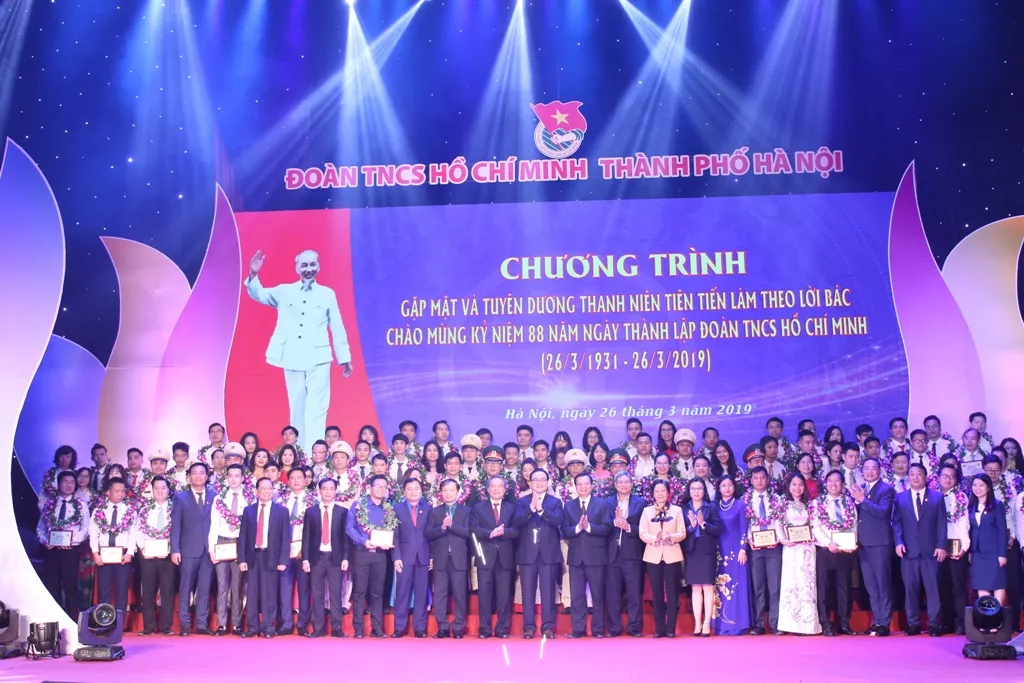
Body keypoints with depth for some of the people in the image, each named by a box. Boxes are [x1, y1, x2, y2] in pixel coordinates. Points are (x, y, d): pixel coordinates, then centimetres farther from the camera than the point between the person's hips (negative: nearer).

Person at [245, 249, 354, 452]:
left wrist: (344, 357, 10)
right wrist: (253, 275, -17)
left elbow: (337, 328, 9)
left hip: (318, 360, -2)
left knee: (316, 410, -8)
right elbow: (258, 294, 3)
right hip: (292, 359, 2)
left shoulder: (327, 294, 7)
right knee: (297, 410, 9)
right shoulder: (284, 291, 9)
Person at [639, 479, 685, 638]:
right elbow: (642, 534, -1)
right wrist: (655, 538, -20)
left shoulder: (677, 510, 7)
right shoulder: (647, 511, 9)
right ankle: (659, 628, 8)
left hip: (672, 555, -1)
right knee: (657, 592, 3)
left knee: (672, 592, -1)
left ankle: (671, 628, 4)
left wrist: (671, 537, -20)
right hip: (653, 556, 1)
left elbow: (682, 533, 0)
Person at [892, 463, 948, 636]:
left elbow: (941, 524, 3)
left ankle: (934, 624, 6)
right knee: (911, 588, 3)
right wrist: (898, 542, -8)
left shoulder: (937, 497, 9)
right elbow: (896, 523, 6)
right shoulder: (900, 498, 11)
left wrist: (942, 545, -7)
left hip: (931, 550, -1)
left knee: (932, 588, 0)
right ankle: (913, 624, 9)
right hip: (909, 551, 1)